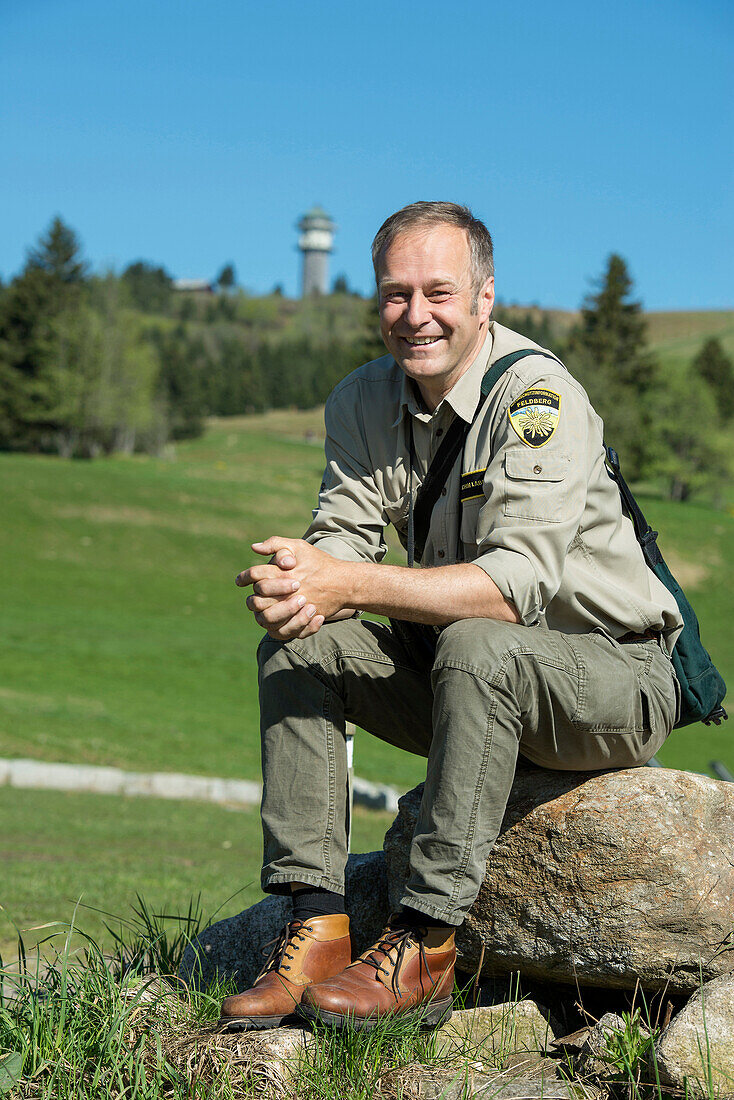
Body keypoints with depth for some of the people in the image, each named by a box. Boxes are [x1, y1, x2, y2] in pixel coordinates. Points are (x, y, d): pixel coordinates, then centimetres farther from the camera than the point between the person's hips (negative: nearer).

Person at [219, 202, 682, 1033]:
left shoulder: (539, 396, -21)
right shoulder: (362, 402, 1)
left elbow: (521, 582, -31)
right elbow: (342, 541, -7)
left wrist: (350, 584, -36)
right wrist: (296, 584, -31)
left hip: (615, 674, -6)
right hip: (458, 673, 6)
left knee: (477, 647, -36)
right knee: (297, 642, -12)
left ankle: (424, 947, -30)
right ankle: (316, 927, -18)